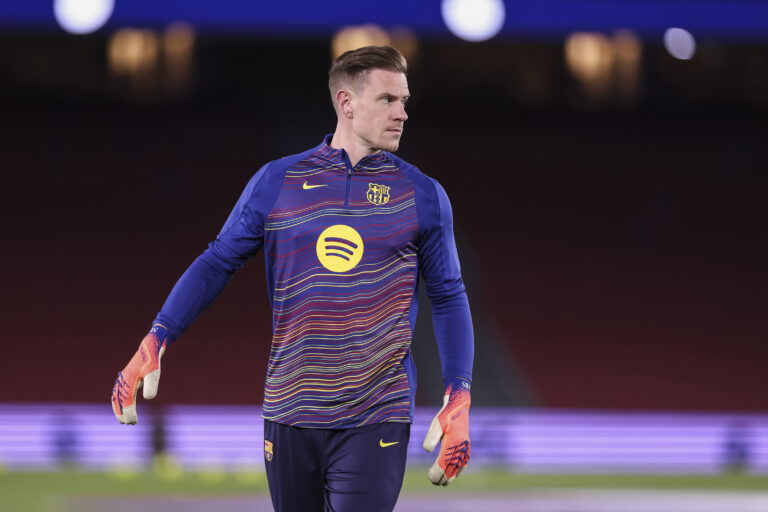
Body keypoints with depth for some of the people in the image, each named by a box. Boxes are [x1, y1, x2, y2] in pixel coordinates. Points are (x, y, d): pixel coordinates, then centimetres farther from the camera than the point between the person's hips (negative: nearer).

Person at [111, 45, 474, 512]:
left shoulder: (422, 195, 4)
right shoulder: (277, 182, 4)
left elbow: (448, 297, 8)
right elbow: (218, 263, 8)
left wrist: (459, 402, -1)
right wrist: (154, 343, -2)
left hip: (376, 421, -2)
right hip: (290, 414, 2)